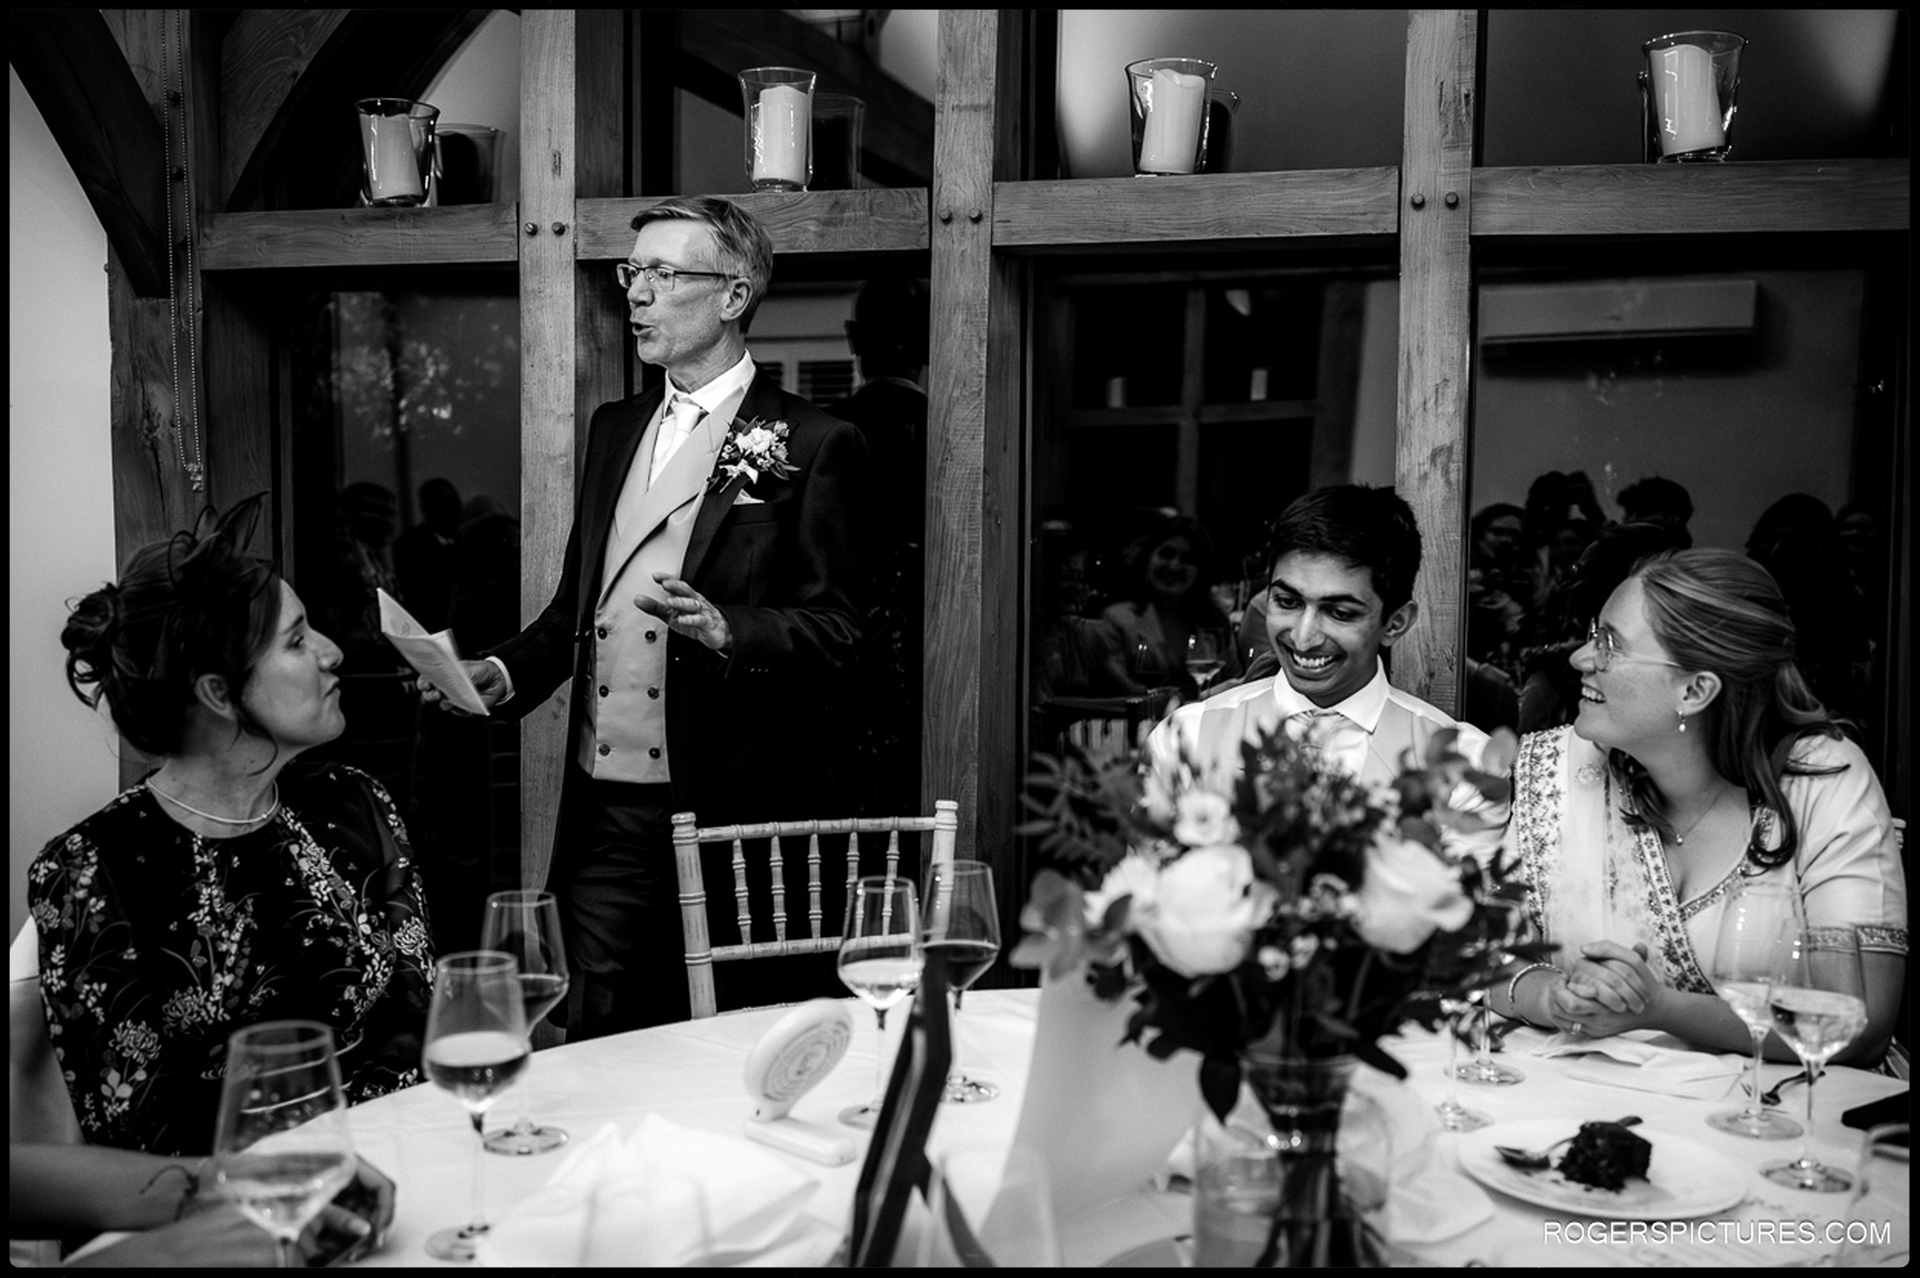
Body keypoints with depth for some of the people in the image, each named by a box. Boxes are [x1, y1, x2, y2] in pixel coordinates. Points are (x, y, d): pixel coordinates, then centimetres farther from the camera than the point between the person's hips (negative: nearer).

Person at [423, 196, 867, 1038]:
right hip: (603, 808, 6)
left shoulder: (811, 446, -5)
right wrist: (503, 674, 4)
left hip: (729, 812, -5)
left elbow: (835, 631, -9)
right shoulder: (614, 429, 15)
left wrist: (723, 629, -25)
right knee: (596, 1049, 10)